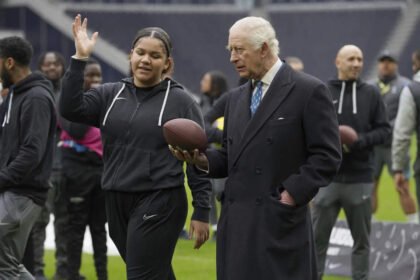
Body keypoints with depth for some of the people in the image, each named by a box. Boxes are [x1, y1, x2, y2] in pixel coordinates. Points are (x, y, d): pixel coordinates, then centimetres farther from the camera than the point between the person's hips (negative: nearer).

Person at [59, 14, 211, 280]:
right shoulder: (111, 95, 8)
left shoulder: (181, 101, -3)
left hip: (160, 204, -5)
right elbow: (71, 109, -7)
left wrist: (201, 213, -7)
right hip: (117, 202, 5)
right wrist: (80, 59, -13)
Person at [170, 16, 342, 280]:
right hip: (237, 221, 7)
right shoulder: (236, 97, 17)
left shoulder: (309, 91, -6)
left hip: (280, 223, -7)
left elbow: (327, 156, -9)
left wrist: (291, 195, -15)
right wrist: (202, 159, 0)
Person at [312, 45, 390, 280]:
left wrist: (360, 141, -12)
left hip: (360, 177, 2)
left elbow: (383, 129, 5)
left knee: (362, 239, 10)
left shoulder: (371, 93, 5)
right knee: (318, 236, 1)